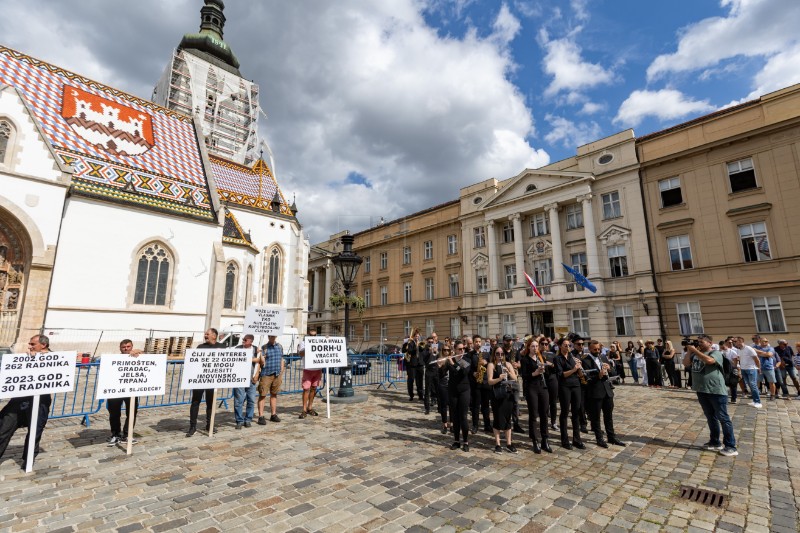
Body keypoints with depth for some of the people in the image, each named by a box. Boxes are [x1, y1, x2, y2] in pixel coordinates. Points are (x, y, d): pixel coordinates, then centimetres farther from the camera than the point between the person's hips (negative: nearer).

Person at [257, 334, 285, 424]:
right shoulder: (264, 348, -5)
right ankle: (261, 416, 6)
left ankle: (273, 415, 22)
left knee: (274, 394, 12)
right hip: (266, 374, -4)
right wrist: (260, 354, -27)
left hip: (277, 375, 4)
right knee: (262, 395, -1)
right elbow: (262, 363, -11)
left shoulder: (280, 346, 10)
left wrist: (281, 373, 12)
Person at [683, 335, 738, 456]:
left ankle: (731, 446, 8)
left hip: (716, 391, -6)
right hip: (701, 391, 7)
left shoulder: (715, 352, -8)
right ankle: (715, 442, 26)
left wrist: (695, 350, -20)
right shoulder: (695, 354, 10)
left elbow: (708, 360, -28)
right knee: (711, 418, 16)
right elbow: (685, 363, 5)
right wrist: (689, 351, -2)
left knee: (723, 418, 0)